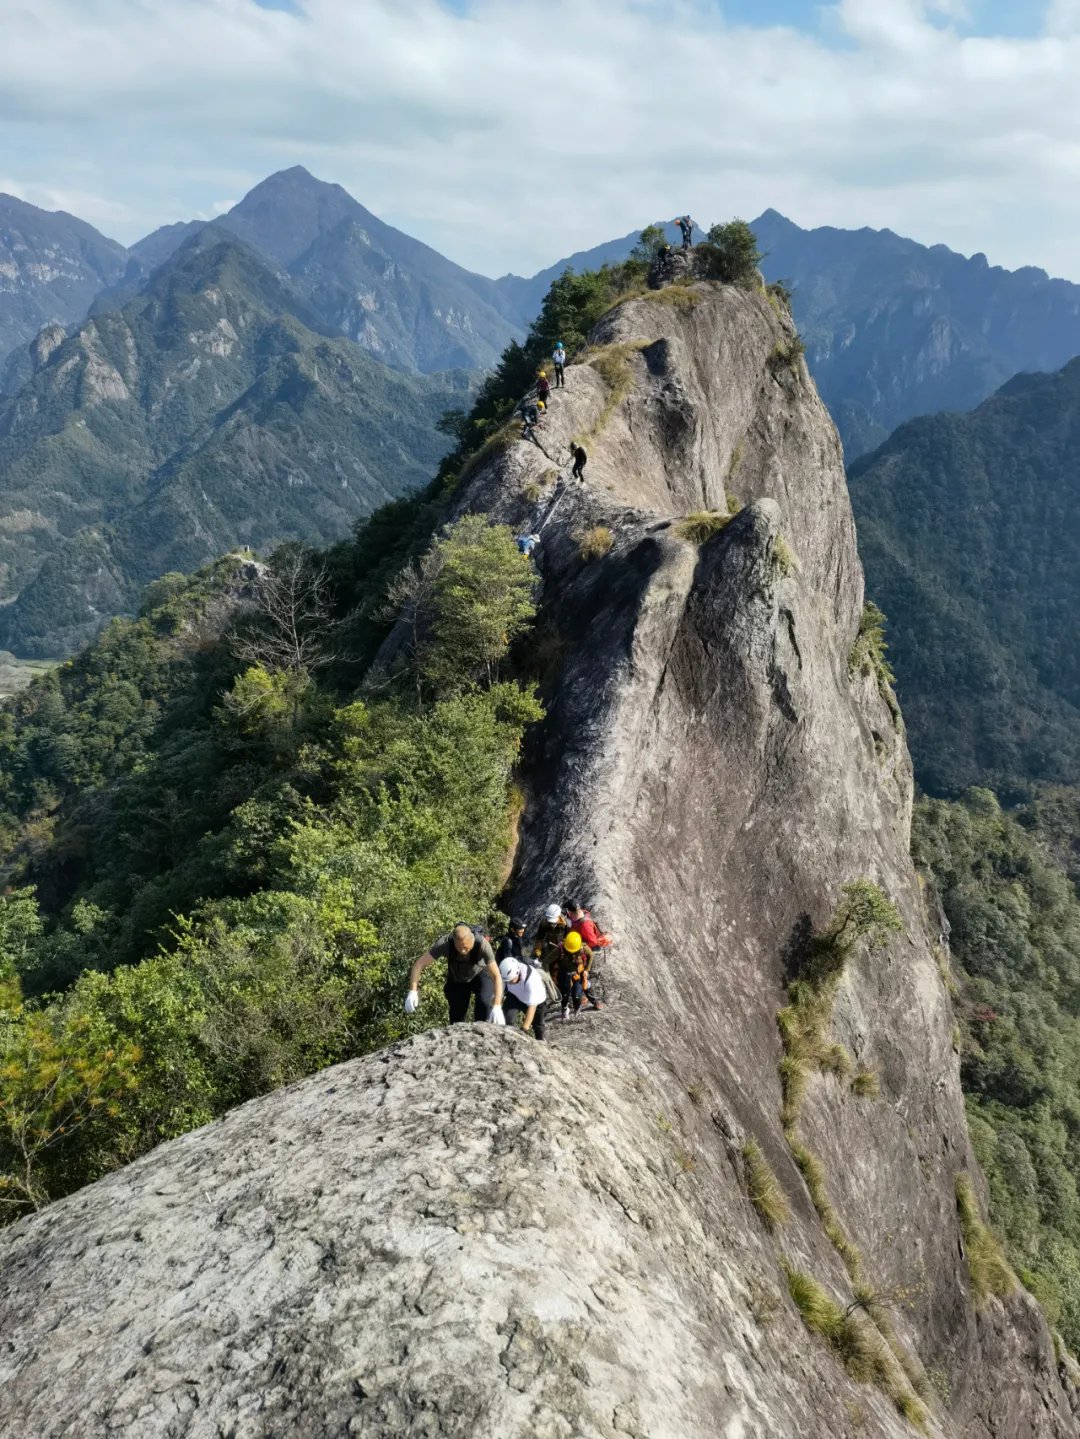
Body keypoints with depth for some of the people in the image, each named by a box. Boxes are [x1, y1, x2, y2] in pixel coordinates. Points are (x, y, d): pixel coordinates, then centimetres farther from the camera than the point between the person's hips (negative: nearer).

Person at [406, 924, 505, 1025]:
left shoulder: (482, 944, -39)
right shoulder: (445, 944, -37)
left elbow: (496, 976, -39)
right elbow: (419, 964, -33)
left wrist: (497, 1007, -51)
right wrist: (413, 992, -47)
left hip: (479, 973, -1)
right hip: (456, 979, 1)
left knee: (484, 1004, -29)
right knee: (457, 1020, 1)